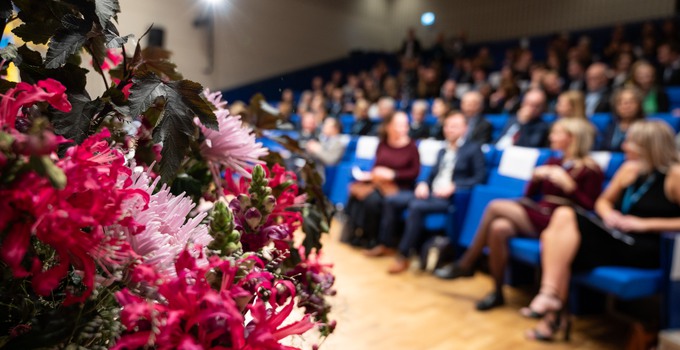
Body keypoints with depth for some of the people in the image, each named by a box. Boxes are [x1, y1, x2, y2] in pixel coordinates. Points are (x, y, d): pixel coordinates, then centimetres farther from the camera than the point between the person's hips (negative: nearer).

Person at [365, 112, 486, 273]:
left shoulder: (473, 149, 4)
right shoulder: (443, 151, 26)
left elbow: (480, 177, -7)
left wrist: (453, 187, -19)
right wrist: (424, 184, 1)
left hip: (449, 197, -8)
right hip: (431, 192, 8)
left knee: (416, 206, -34)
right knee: (391, 201, -7)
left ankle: (403, 256, -29)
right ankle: (386, 245, 2)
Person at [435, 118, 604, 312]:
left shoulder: (591, 170, 0)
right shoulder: (553, 162, 19)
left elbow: (588, 208, -7)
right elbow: (529, 195, 19)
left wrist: (567, 184, -17)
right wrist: (536, 177, 0)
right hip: (536, 218, 6)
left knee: (495, 206, -22)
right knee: (498, 228, -27)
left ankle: (466, 264, -9)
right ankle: (497, 292, -14)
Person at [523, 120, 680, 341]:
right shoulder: (630, 169, 12)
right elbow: (603, 202, 23)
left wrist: (644, 223, -16)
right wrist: (609, 214, 0)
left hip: (645, 248, -6)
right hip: (615, 236, 6)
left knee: (567, 218, -25)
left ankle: (549, 297, -19)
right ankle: (554, 313, -22)